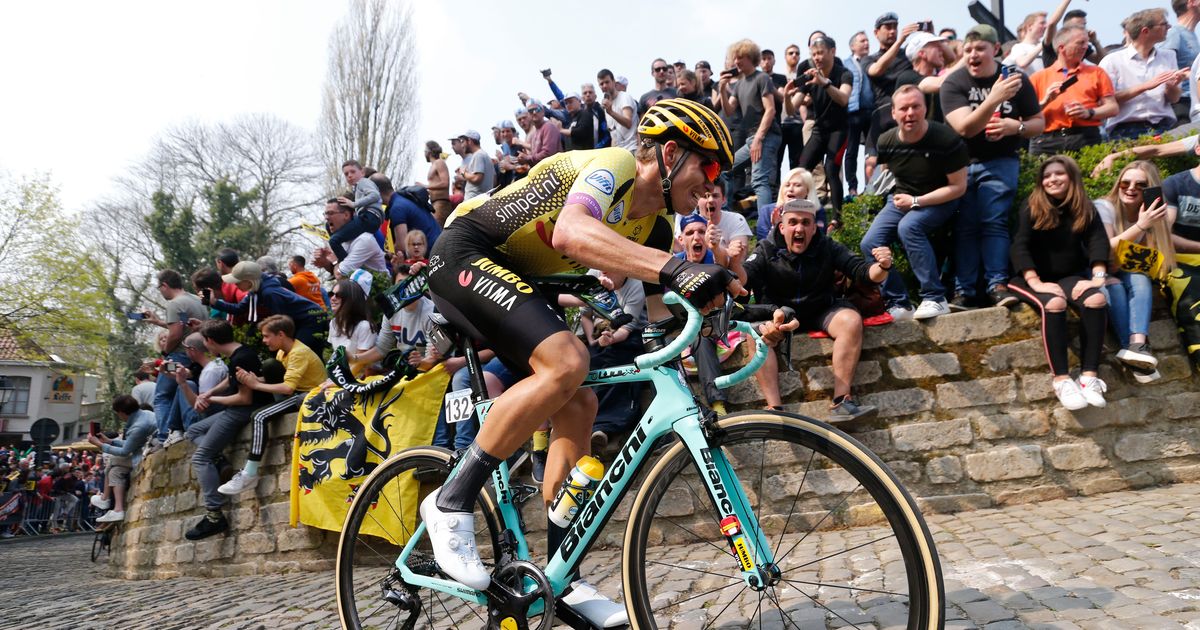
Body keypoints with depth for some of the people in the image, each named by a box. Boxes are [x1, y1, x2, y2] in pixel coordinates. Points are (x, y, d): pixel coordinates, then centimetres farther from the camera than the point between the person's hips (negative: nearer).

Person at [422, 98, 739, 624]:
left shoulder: (653, 226, 9)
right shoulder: (614, 166, -18)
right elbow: (570, 232, -40)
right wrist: (674, 268, -50)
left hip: (511, 276, 9)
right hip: (467, 253, -9)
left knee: (577, 406, -1)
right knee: (566, 362, -29)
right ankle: (452, 502, -14)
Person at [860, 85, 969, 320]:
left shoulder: (947, 140, -20)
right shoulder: (886, 142, -9)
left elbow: (958, 187, -16)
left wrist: (916, 202, -21)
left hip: (939, 201, -5)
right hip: (903, 198, 5)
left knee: (908, 227, -35)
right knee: (870, 244, -14)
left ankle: (935, 299, -28)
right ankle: (899, 304, -4)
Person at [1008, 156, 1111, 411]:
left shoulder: (1085, 210, 7)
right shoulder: (1031, 208, -4)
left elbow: (1098, 242, -5)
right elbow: (1019, 247, -14)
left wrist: (1098, 277, -22)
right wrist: (1036, 283, -27)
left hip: (1070, 276, 3)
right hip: (1033, 278, -3)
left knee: (1096, 299, -29)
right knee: (1054, 303, -36)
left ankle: (1089, 376, -29)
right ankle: (1061, 380, -34)